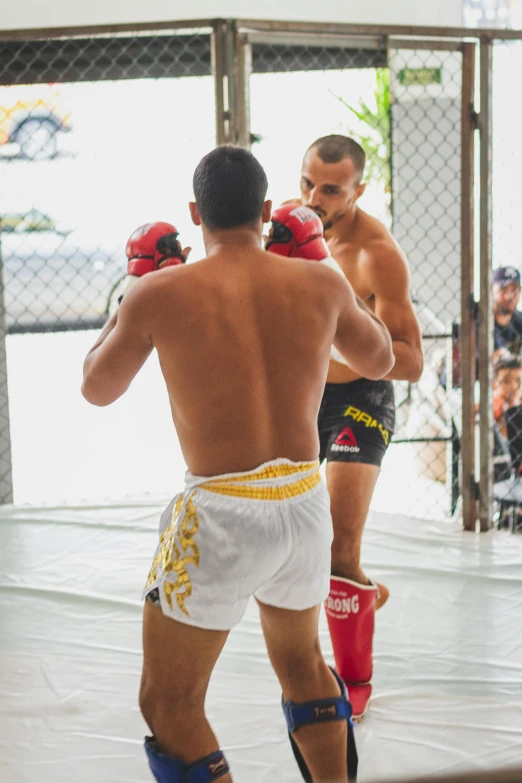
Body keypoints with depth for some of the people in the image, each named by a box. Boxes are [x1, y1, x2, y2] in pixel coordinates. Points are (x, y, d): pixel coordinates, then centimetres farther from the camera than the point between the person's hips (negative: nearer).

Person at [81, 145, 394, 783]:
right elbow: (379, 361, 18)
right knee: (300, 661, 31)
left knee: (168, 707, 9)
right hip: (307, 504, 5)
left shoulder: (161, 293, -11)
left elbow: (97, 389, 6)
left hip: (222, 514, -5)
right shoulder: (320, 285, -1)